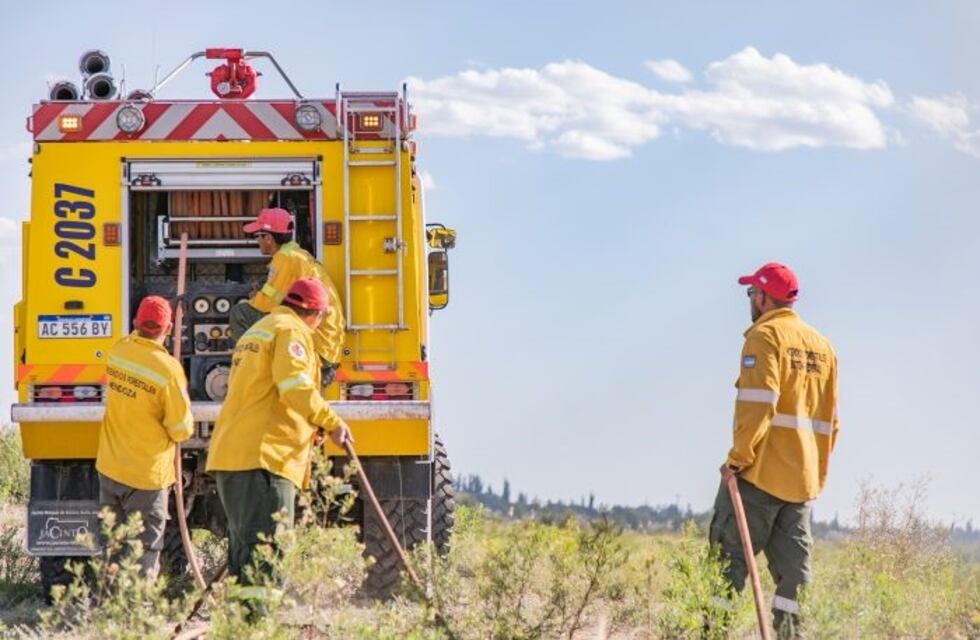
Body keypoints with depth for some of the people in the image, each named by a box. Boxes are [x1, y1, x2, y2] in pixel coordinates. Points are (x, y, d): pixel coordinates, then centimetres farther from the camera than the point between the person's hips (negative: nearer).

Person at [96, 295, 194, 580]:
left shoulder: (118, 351, -4)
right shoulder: (168, 370, -21)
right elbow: (181, 430, -12)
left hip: (109, 468, 6)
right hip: (146, 475, -6)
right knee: (144, 552, 1)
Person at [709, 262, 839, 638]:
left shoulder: (765, 336, -7)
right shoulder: (822, 346, 16)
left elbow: (757, 403, -18)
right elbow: (830, 419, 19)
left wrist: (738, 458, -16)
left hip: (761, 471, -7)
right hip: (804, 478, 7)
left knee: (730, 555, -4)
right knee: (792, 567, 6)